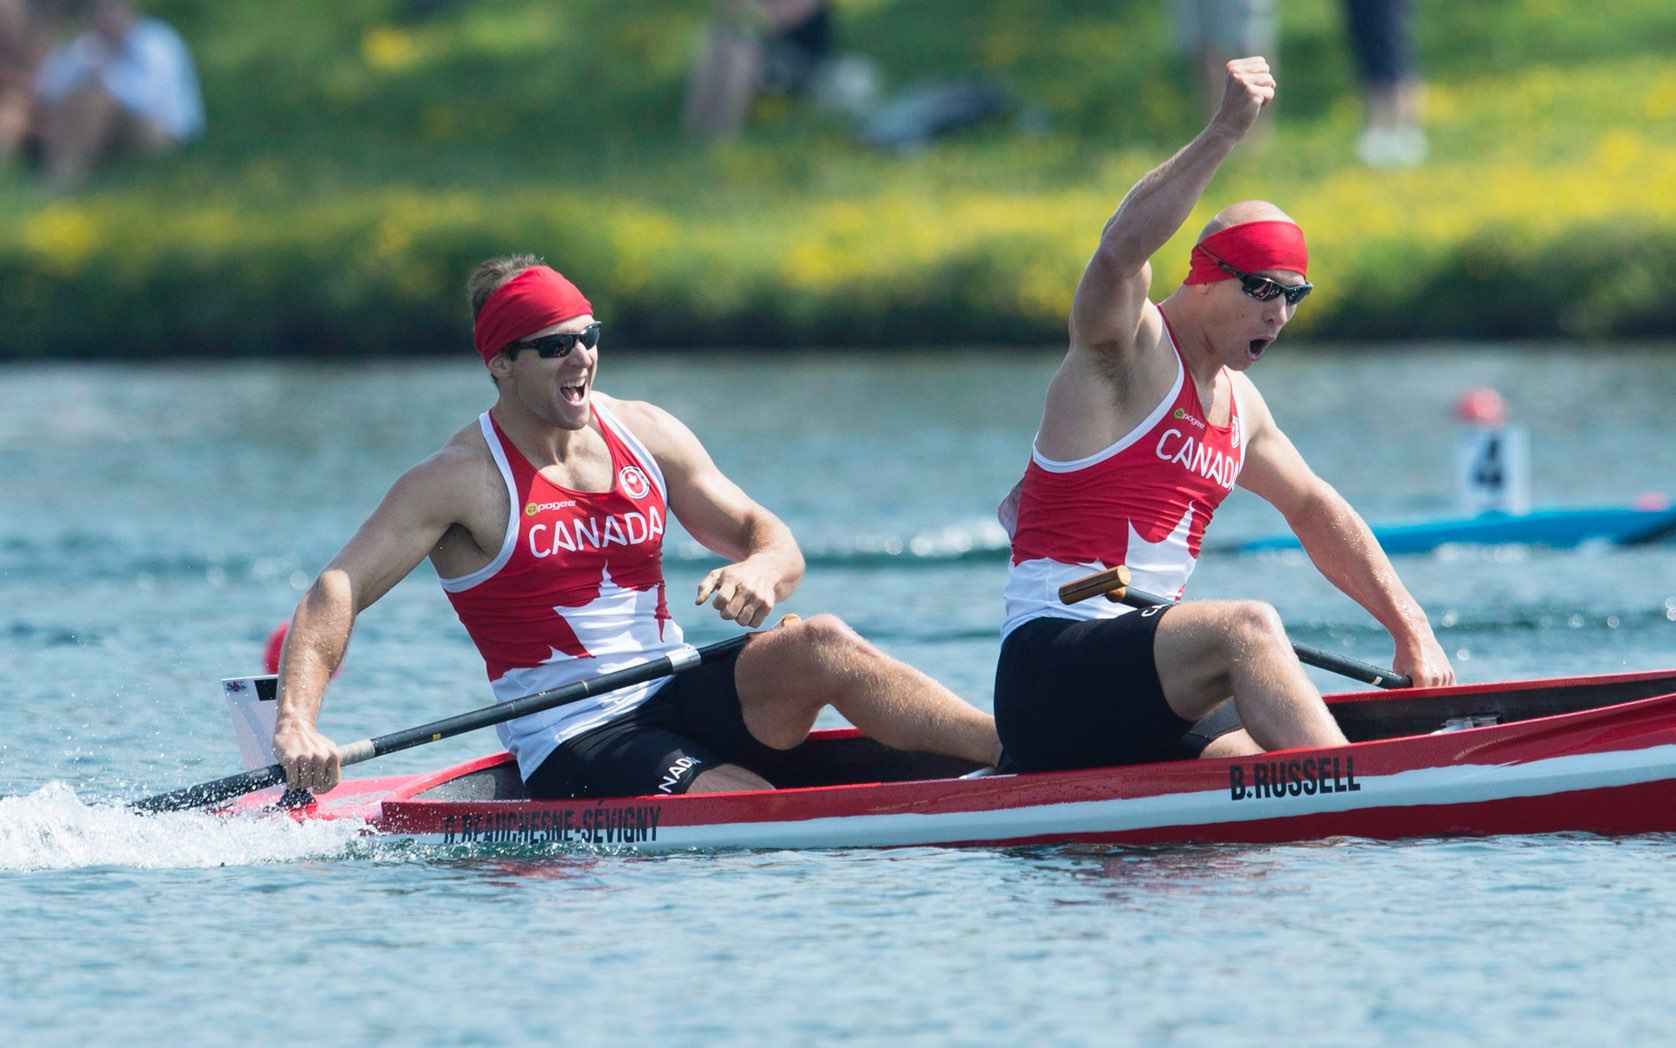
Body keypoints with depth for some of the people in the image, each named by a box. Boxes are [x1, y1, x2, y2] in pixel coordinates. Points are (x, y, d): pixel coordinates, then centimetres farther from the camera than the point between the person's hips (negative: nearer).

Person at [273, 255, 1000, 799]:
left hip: (678, 698, 5)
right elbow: (334, 596, -13)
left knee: (820, 646, -24)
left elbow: (773, 541, 13)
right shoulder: (463, 479, -6)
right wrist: (297, 725, -30)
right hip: (571, 749, -5)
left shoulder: (644, 436, 10)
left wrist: (760, 571, -13)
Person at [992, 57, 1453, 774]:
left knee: (1267, 767, -20)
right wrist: (1225, 132, -33)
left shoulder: (1237, 404, 19)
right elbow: (1121, 248, -27)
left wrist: (1411, 630, 22)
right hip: (1049, 671, -8)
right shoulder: (1127, 347, -5)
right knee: (1247, 627, -32)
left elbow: (1315, 511, 30)